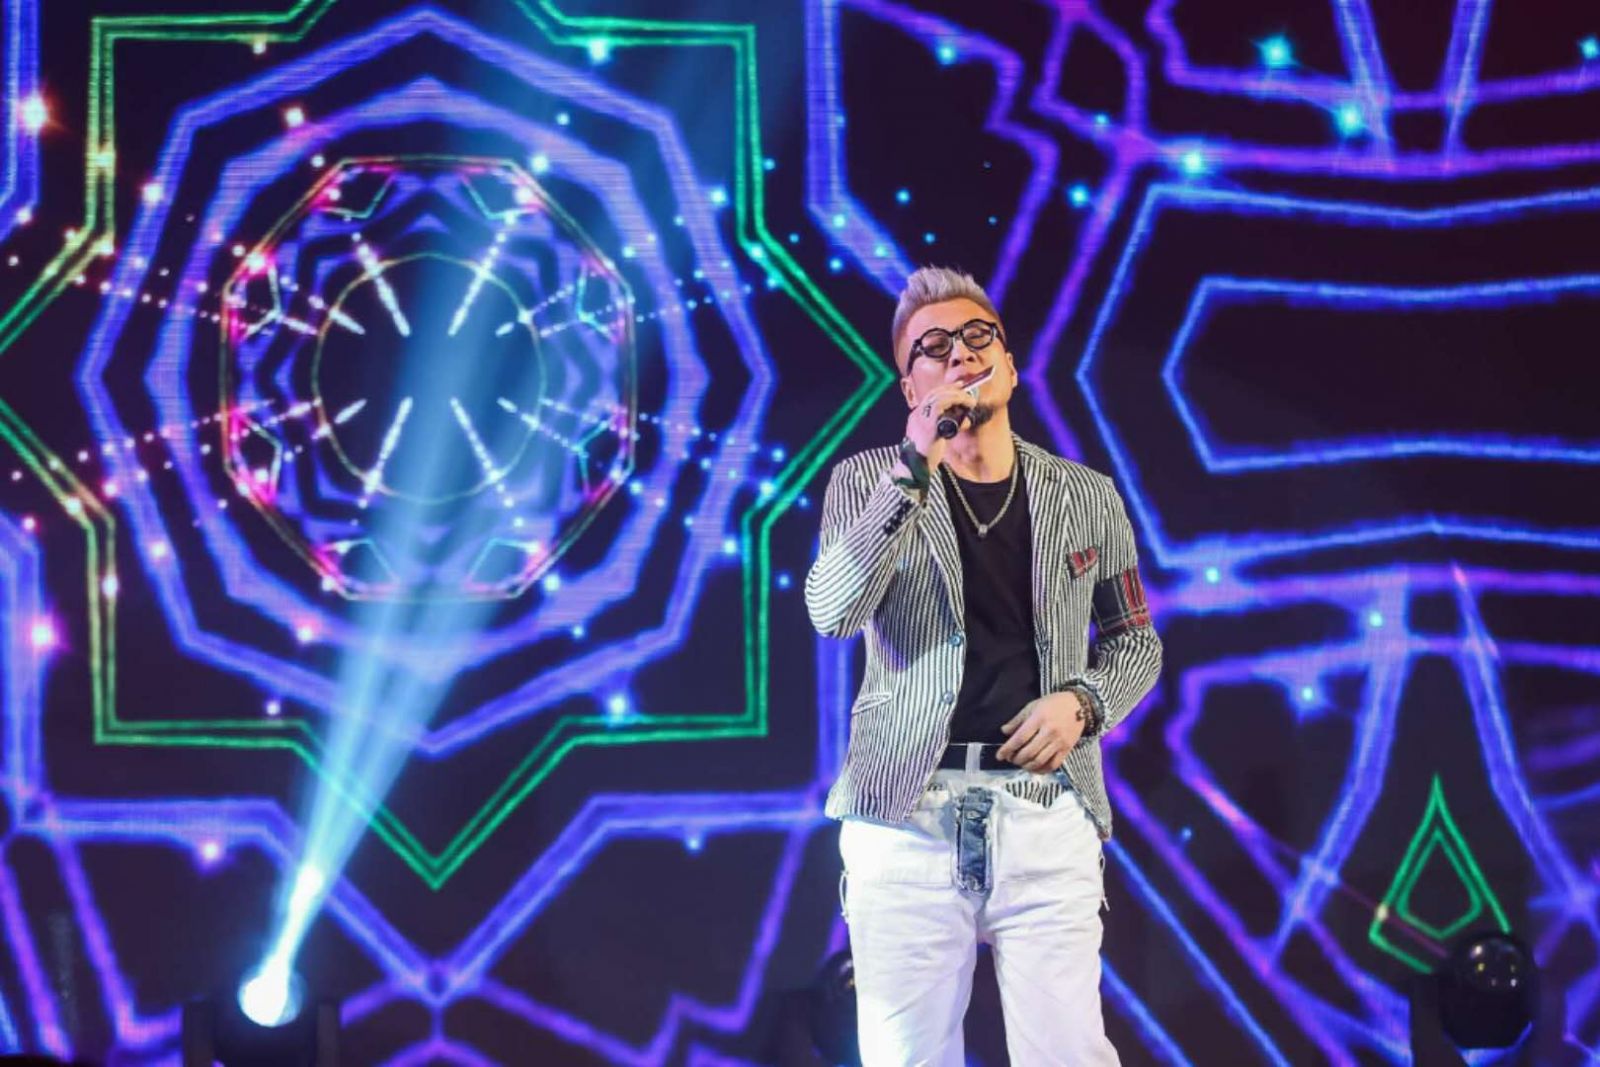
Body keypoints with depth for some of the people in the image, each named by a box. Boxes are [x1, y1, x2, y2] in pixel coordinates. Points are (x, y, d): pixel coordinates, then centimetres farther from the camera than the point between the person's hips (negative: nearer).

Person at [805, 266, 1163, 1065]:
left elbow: (1136, 643, 20)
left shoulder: (1088, 498, 12)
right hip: (906, 813, -1)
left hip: (1045, 811, 1)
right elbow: (833, 613, -11)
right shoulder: (868, 481, 6)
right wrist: (915, 465, -17)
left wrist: (1081, 702, -2)